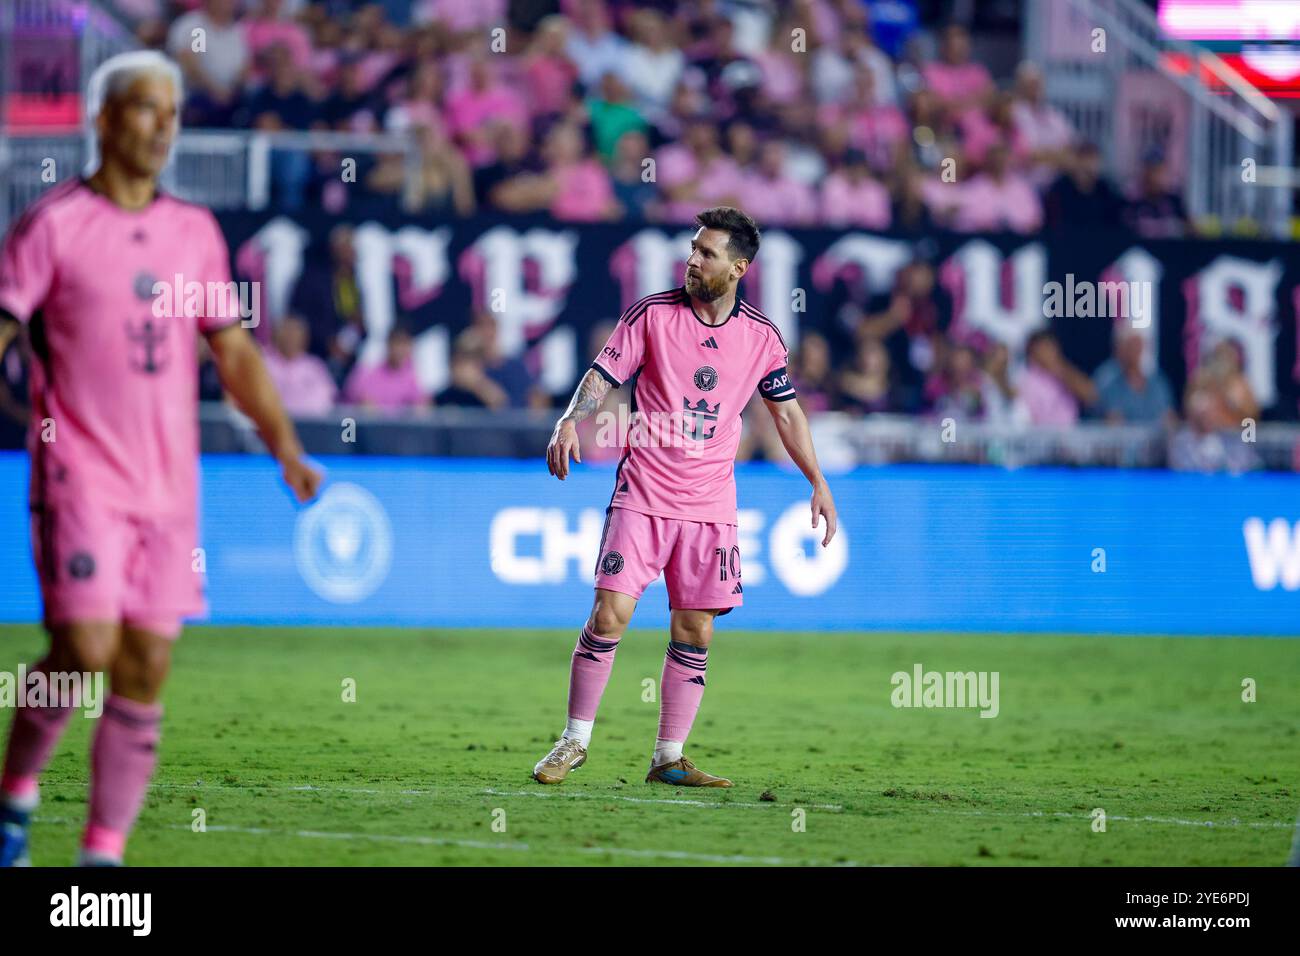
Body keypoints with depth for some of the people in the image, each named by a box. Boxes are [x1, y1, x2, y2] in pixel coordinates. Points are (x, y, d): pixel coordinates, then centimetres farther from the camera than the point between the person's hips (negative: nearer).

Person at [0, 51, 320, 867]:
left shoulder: (196, 232, 12)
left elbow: (234, 350, 17)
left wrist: (287, 447, 8)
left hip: (170, 487, 5)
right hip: (80, 476, -5)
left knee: (146, 673, 2)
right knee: (86, 651, -15)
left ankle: (104, 852, 8)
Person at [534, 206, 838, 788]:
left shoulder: (761, 336, 3)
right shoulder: (651, 314, -4)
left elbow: (786, 412, 14)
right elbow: (603, 375, -4)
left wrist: (818, 482, 10)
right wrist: (570, 422, -23)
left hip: (711, 507, 2)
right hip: (642, 495, -2)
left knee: (694, 632, 2)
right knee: (610, 614, -11)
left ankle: (668, 760, 12)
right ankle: (575, 741, 3)